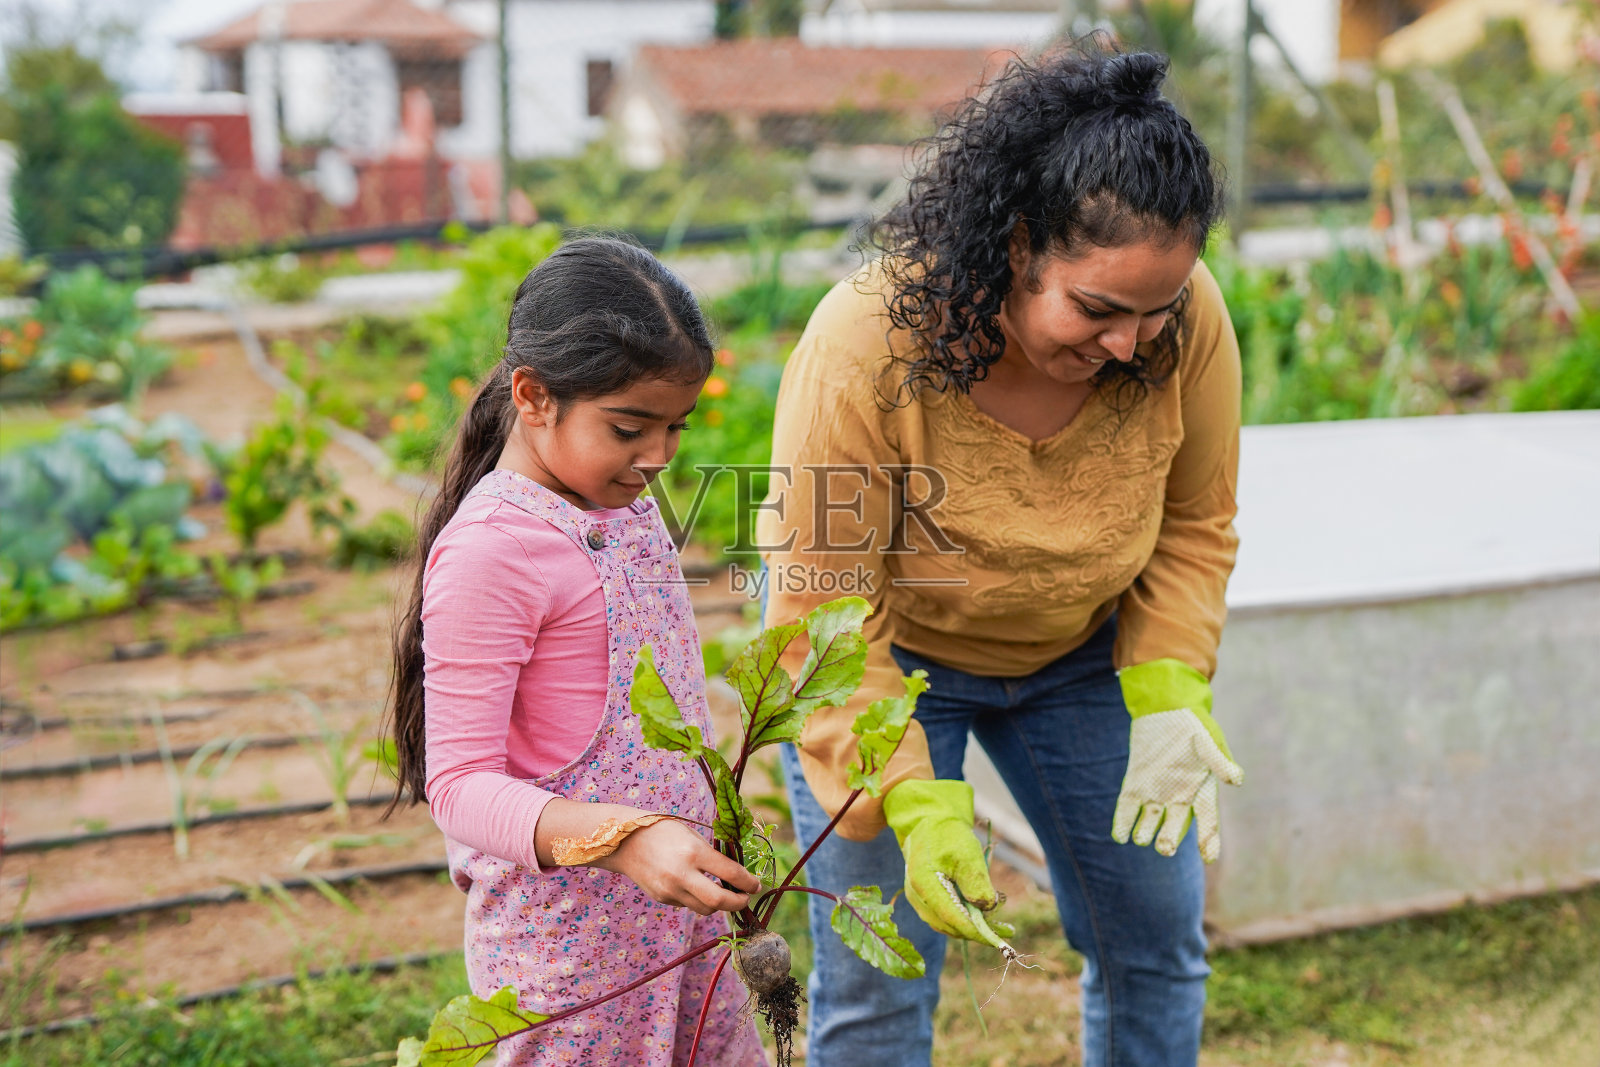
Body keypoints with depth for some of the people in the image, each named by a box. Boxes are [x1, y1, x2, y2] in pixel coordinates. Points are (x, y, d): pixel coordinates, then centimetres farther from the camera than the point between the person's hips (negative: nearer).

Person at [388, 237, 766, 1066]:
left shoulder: (623, 499, 4)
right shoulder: (488, 550, -22)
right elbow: (459, 784, -23)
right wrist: (624, 836, -35)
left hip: (674, 902, 8)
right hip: (565, 932, -8)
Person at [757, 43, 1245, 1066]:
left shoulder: (1187, 317, -24)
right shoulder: (864, 345, -34)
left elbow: (1194, 526, -6)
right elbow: (827, 621, -26)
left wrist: (1169, 695, -18)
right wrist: (916, 803, -32)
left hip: (1080, 653, 4)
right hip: (889, 653, -3)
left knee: (1158, 939, 11)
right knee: (877, 978, -2)